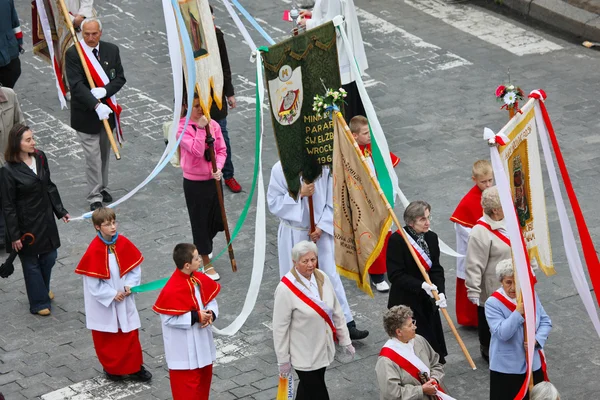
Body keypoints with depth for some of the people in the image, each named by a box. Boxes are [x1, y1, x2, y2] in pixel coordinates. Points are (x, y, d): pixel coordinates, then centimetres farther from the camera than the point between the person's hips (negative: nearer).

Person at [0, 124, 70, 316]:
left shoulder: (40, 157, -4)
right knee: (31, 263, 11)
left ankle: (43, 289, 46)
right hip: (26, 224, -6)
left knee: (49, 257, 19)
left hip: (45, 219, 6)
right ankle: (38, 303, 27)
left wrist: (60, 211, 11)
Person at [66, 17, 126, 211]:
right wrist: (96, 105, -32)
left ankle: (102, 188, 34)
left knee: (104, 153, 18)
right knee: (93, 156, -4)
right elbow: (76, 85, -22)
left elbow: (120, 78, -1)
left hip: (106, 110, 5)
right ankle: (94, 197, 4)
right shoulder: (73, 53, -14)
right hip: (85, 113, -5)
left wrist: (104, 91, -21)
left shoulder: (112, 50, -1)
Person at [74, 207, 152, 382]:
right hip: (103, 302, -3)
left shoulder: (124, 243, -8)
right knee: (106, 337, 13)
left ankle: (134, 367, 24)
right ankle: (111, 368, 31)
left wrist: (130, 285, -13)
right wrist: (112, 295, -15)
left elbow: (135, 267, 2)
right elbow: (92, 282, -17)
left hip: (124, 299, 3)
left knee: (130, 333, 10)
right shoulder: (94, 250, -21)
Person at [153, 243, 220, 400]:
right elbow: (169, 319, -22)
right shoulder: (172, 290, -27)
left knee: (204, 376, 21)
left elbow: (211, 300, 9)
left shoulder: (201, 279, -3)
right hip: (184, 348, -8)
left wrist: (211, 314, -13)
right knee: (187, 383, 3)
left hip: (202, 341, 8)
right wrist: (196, 317, -24)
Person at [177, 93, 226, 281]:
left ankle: (202, 246, 47)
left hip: (213, 179, 5)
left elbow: (221, 150, 1)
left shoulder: (213, 124, -1)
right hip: (194, 183, -5)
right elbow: (197, 151, -26)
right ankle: (206, 264, 19)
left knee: (218, 221, 17)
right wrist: (200, 128, -26)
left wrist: (219, 167, -16)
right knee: (200, 221, 6)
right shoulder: (182, 128, -15)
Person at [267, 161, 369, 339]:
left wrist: (321, 227, -11)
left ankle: (346, 324, 8)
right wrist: (299, 193, -22)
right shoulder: (280, 169, -13)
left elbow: (331, 201, -3)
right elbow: (274, 203, -10)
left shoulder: (323, 167, -10)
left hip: (320, 231, 1)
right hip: (293, 234, -1)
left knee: (330, 276, 3)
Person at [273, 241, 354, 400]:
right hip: (304, 355, -6)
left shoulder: (322, 278, -3)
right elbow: (280, 326, -15)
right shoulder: (286, 288, -21)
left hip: (323, 349, 6)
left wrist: (345, 340, 11)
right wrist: (283, 359, -10)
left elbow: (336, 312, 8)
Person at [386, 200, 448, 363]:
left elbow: (436, 269, 0)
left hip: (427, 301, 5)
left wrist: (441, 292, -17)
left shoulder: (431, 238, 2)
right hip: (405, 302, -5)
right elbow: (395, 275, -18)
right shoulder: (397, 240, -15)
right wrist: (421, 285, -26)